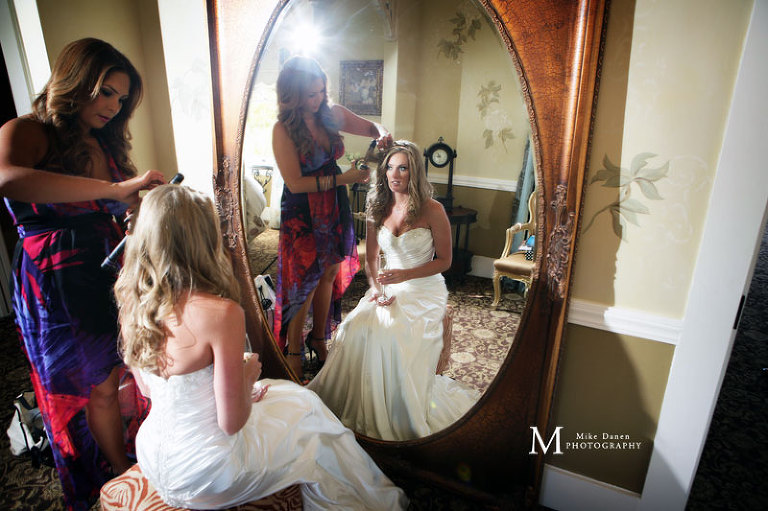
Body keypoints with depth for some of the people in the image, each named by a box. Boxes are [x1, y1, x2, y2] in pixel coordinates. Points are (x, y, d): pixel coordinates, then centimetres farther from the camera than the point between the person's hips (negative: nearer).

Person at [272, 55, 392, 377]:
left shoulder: (332, 114, -1)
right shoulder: (283, 130, -16)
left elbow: (372, 127, 13)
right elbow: (296, 183, -19)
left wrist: (383, 135, -12)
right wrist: (344, 178, -21)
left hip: (334, 209, 6)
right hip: (302, 215, -5)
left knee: (328, 276, 14)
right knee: (305, 282, 2)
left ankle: (319, 339, 33)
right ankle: (294, 352, 20)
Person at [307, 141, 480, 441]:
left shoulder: (432, 210, -9)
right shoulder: (377, 208, 5)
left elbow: (444, 261, -4)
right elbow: (371, 259, 11)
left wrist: (404, 275, -17)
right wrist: (376, 287, -7)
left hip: (424, 290, -4)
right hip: (388, 287, 4)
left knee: (391, 334, -29)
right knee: (355, 327, -23)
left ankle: (403, 418, -7)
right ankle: (354, 403, -3)